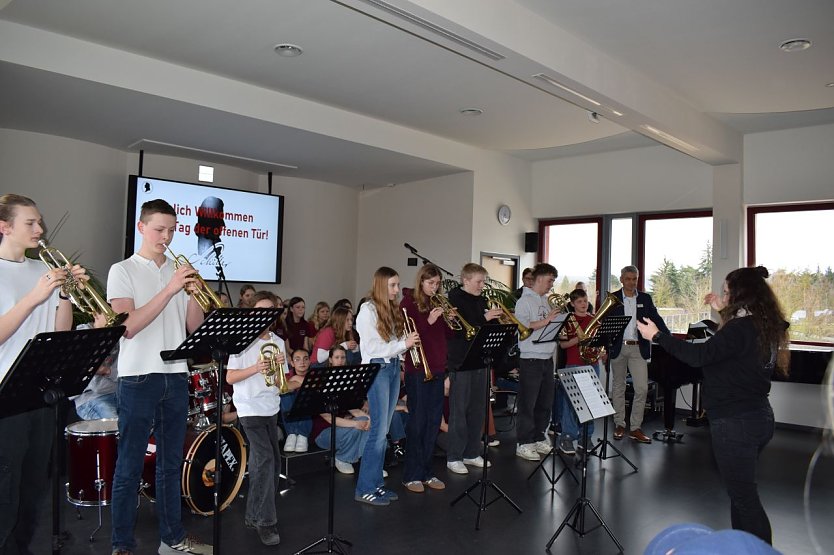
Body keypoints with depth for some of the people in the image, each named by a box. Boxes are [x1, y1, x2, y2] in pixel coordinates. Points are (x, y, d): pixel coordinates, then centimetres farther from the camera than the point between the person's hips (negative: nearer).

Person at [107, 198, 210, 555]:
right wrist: (169, 290, -22)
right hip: (138, 378, -5)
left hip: (176, 377, 5)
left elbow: (195, 327, 5)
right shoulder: (123, 271, -2)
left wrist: (193, 293, -12)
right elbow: (128, 325, -16)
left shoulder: (179, 273, 11)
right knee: (129, 466, 3)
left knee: (171, 462, 12)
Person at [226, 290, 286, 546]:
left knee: (273, 461, 10)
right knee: (265, 459, -12)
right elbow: (230, 378, -9)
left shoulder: (277, 342, 8)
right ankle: (266, 521, -3)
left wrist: (280, 367, -10)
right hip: (250, 408, -6)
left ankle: (254, 515, 25)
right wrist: (255, 368, -23)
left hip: (271, 408, 6)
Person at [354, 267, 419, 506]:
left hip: (394, 367, 8)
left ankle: (377, 482, 19)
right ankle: (365, 489, 2)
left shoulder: (392, 310, 14)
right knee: (379, 430, -8)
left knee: (384, 430, 11)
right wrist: (404, 344, -16)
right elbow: (373, 348, -15)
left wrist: (408, 341, -4)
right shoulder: (368, 309, -10)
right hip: (376, 369, -8)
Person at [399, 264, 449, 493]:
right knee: (417, 421, -1)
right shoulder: (408, 302, -4)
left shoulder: (438, 303, 13)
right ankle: (412, 475, 9)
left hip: (437, 368, 6)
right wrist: (428, 321, -21)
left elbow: (446, 334, 15)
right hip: (417, 368, -6)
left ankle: (427, 471, 21)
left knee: (434, 421, 10)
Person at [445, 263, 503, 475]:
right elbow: (457, 329, -20)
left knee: (477, 409, 12)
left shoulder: (481, 301, 13)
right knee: (459, 410, -1)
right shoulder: (454, 299, -9)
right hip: (460, 361, -7)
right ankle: (453, 457, 9)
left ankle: (472, 453, 24)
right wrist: (484, 318, -23)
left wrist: (496, 319, -3)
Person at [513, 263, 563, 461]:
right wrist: (546, 321, -20)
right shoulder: (525, 301, -8)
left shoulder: (546, 301, 16)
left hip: (547, 358, 8)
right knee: (528, 403, -2)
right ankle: (524, 444, 6)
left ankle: (538, 439, 26)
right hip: (531, 359, -8)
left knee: (545, 402, 14)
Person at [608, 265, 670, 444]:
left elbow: (656, 319, 5)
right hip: (618, 348, -1)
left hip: (638, 348, 1)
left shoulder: (645, 299, 8)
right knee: (618, 387, 9)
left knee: (642, 388, -5)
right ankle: (619, 425, 20)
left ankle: (635, 428, 4)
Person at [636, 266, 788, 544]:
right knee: (742, 492, 22)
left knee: (744, 498, 2)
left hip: (735, 423, -10)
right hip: (759, 417, 10)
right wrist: (724, 312, 24)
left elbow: (699, 355, -31)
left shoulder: (740, 328, -22)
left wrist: (657, 335, -25)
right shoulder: (765, 326, 6)